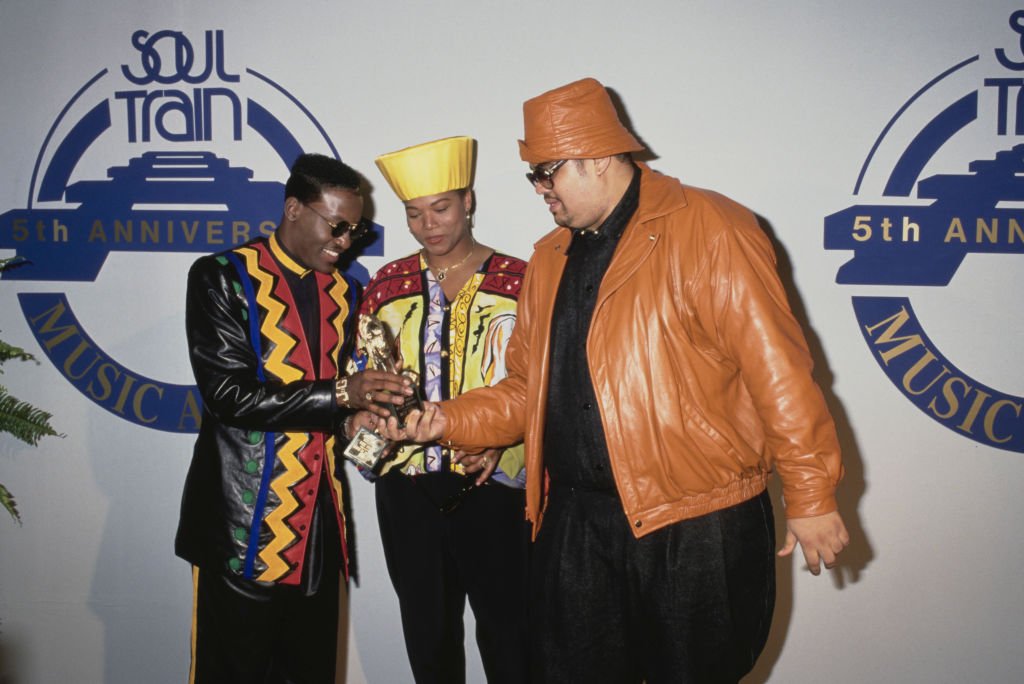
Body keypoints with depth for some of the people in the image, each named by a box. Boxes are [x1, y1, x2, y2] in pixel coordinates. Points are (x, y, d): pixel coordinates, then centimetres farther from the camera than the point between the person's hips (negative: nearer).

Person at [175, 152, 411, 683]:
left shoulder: (344, 293, 11)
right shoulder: (222, 277, -7)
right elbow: (228, 394, -16)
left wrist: (351, 420, -3)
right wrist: (339, 394, -21)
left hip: (320, 520, 6)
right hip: (244, 523, -5)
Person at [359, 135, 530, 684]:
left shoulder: (518, 281, 0)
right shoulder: (388, 285, 9)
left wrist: (501, 441, -18)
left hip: (492, 484, -3)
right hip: (407, 487, 3)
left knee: (505, 628, 2)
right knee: (426, 629, 14)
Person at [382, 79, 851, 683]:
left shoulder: (709, 229, -9)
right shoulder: (549, 259, 13)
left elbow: (777, 369, -12)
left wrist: (811, 497, -12)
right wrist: (450, 420, 3)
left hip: (697, 527, -6)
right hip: (575, 521, 6)